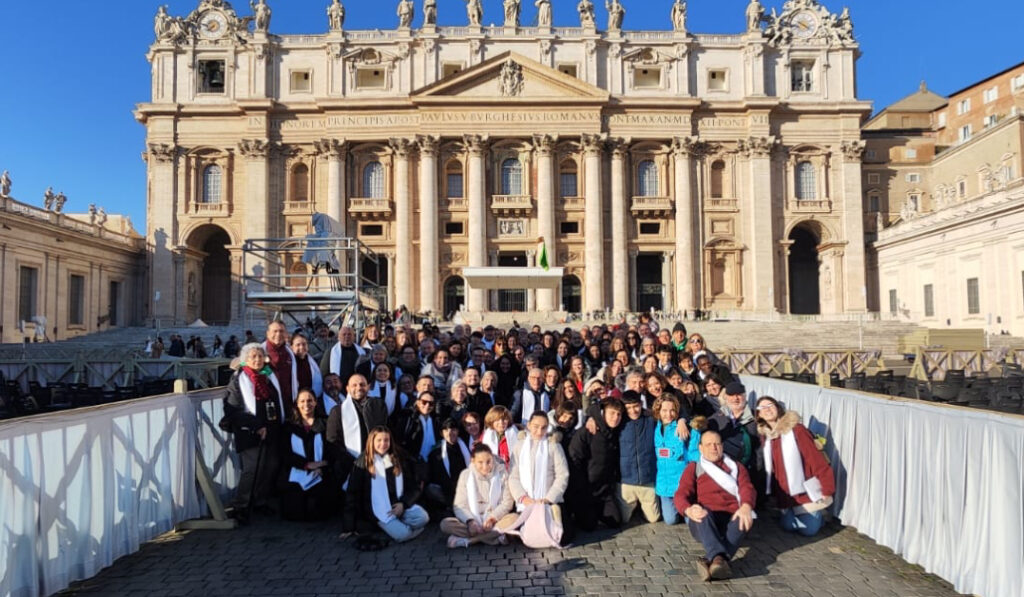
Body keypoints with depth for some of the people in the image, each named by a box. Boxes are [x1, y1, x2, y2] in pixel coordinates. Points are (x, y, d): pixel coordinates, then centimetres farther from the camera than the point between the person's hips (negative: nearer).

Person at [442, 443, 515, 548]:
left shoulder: (501, 472, 0)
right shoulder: (466, 475, 1)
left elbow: (507, 502, -2)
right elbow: (460, 505, -3)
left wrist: (493, 518, -19)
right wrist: (470, 521, -22)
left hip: (496, 521, 0)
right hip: (473, 521, 1)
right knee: (445, 524, -25)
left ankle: (466, 540, -26)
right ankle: (494, 536, -27)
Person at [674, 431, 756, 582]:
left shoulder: (736, 467, 22)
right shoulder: (693, 468, 17)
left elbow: (747, 488, 1)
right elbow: (681, 494, 0)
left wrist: (746, 506, -25)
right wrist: (689, 510, -26)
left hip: (731, 519, 1)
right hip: (702, 523, -1)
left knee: (745, 520, -33)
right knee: (703, 514, -35)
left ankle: (711, 561, -51)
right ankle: (719, 558, -58)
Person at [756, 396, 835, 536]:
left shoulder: (795, 429, -16)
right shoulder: (765, 435, 2)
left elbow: (816, 459, -17)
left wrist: (827, 489, -17)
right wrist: (773, 492, 10)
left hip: (806, 490, -5)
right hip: (786, 493, 5)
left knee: (808, 529, -5)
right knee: (789, 527, 5)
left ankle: (821, 513, 26)